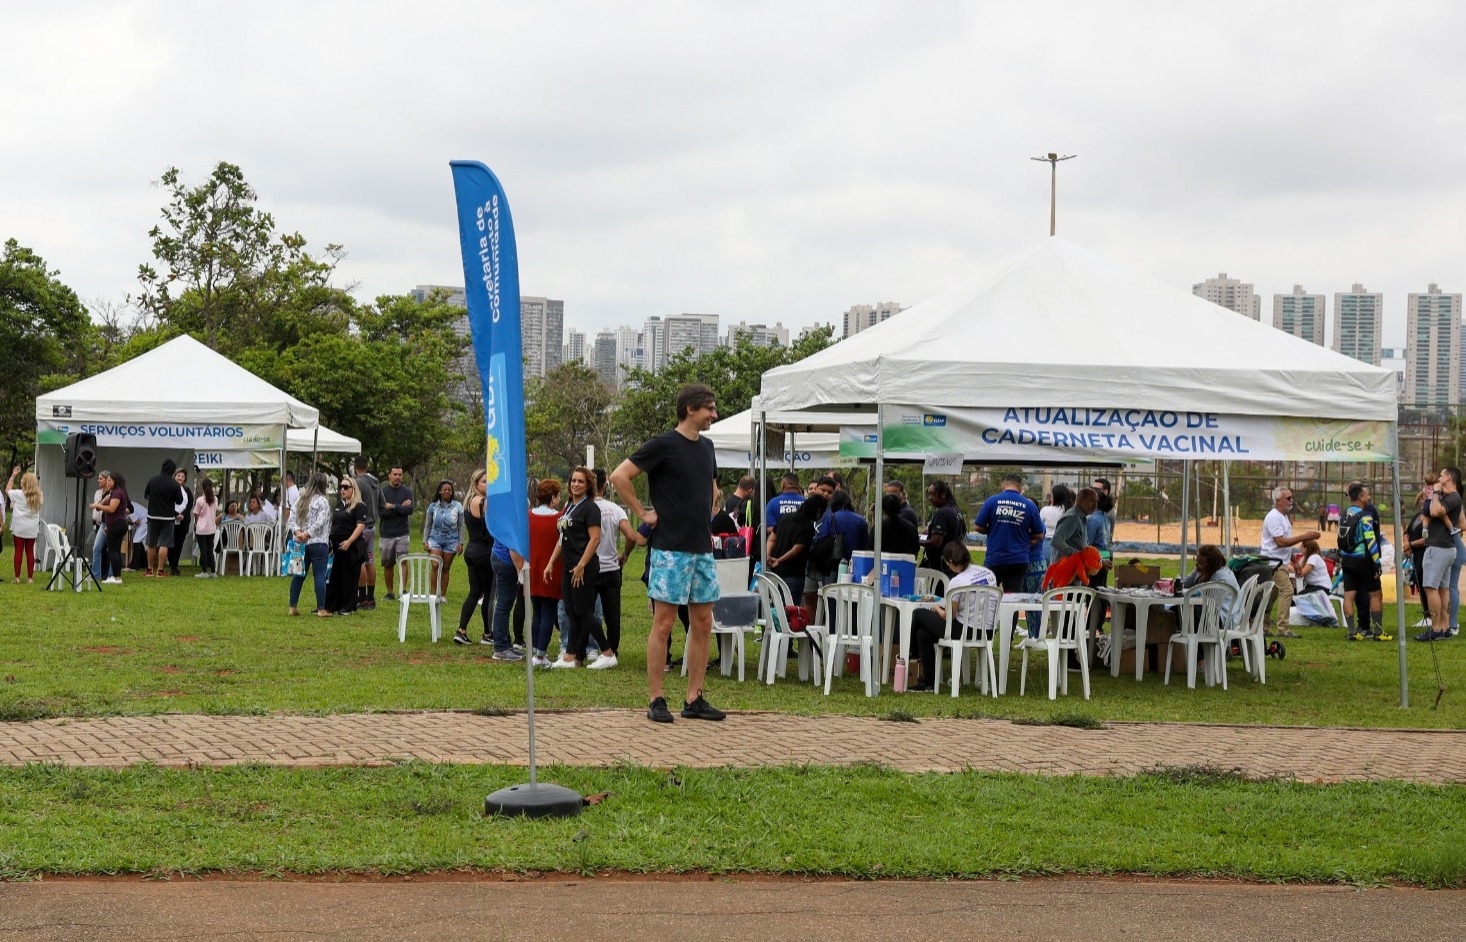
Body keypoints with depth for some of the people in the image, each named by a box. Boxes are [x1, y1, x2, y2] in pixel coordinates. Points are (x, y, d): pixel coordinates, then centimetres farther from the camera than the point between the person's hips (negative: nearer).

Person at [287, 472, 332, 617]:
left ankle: (293, 607, 14)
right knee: (320, 575, -4)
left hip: (301, 543, 6)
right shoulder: (322, 501, -9)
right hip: (318, 543, -6)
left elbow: (292, 516, 3)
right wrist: (308, 533, -10)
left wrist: (298, 531, -6)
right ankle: (321, 609, -6)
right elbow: (320, 521, -18)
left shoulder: (301, 500, 11)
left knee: (299, 574, 12)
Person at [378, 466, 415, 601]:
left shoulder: (407, 492, 6)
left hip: (402, 534, 0)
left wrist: (393, 506, -15)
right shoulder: (382, 492, 2)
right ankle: (390, 592, 14)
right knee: (388, 564, 6)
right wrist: (401, 508, -11)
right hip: (386, 534, 0)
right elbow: (380, 512, -10)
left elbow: (410, 510, -9)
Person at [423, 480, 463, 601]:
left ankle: (443, 595, 11)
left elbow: (460, 527, 5)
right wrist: (425, 541, 4)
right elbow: (427, 525, 10)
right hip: (435, 539, 0)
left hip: (451, 541, 0)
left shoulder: (457, 506, 1)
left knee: (446, 568, 4)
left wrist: (460, 543, 0)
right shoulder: (433, 506, 3)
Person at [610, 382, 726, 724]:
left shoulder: (707, 447, 13)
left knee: (703, 624, 7)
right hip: (670, 550, -7)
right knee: (663, 625, -4)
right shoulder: (664, 445, -10)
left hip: (702, 549, 7)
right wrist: (643, 514, -11)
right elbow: (619, 476, -15)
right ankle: (656, 700, 1)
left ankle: (694, 699, 13)